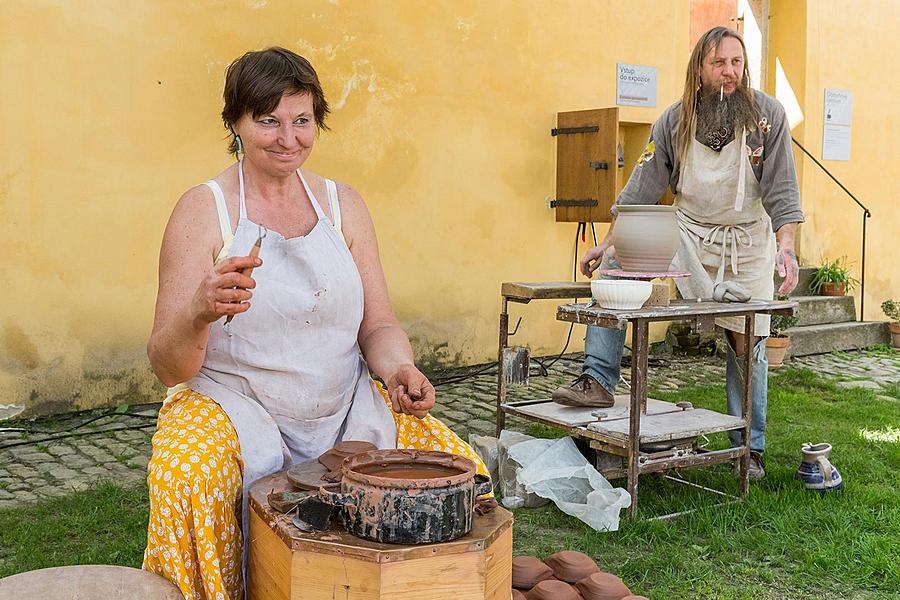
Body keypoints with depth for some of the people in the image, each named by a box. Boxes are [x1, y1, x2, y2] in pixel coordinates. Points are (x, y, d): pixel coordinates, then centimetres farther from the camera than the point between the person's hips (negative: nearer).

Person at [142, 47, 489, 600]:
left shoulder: (343, 204, 6)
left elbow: (379, 327, 10)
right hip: (232, 405, -3)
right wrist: (200, 314, -32)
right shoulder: (205, 209, -6)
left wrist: (398, 367, -13)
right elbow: (169, 367, -10)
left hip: (345, 409, 3)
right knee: (188, 480, -32)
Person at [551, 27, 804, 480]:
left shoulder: (767, 115, -9)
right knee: (615, 265, -21)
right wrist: (608, 242, -8)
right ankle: (598, 381, -19)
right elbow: (642, 187, -3)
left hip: (747, 243, -1)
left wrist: (786, 248, -24)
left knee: (748, 344, 1)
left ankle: (749, 448, 16)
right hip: (687, 233, 1)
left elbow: (782, 191, -11)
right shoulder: (674, 121, -5)